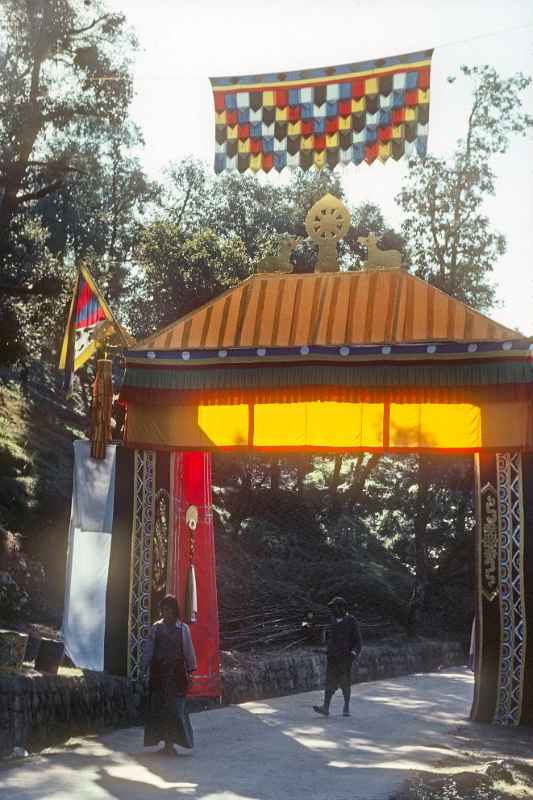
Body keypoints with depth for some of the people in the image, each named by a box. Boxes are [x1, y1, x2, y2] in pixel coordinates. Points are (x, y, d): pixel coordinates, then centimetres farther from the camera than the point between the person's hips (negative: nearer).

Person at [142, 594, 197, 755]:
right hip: (159, 672, 2)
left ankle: (170, 743, 1)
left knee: (175, 707, -5)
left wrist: (190, 670, -1)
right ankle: (168, 743, 8)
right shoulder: (156, 627, 6)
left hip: (176, 673, -2)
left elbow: (188, 650, 3)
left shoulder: (183, 628, 2)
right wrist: (145, 668, 4)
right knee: (158, 707, 0)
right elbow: (149, 649, 8)